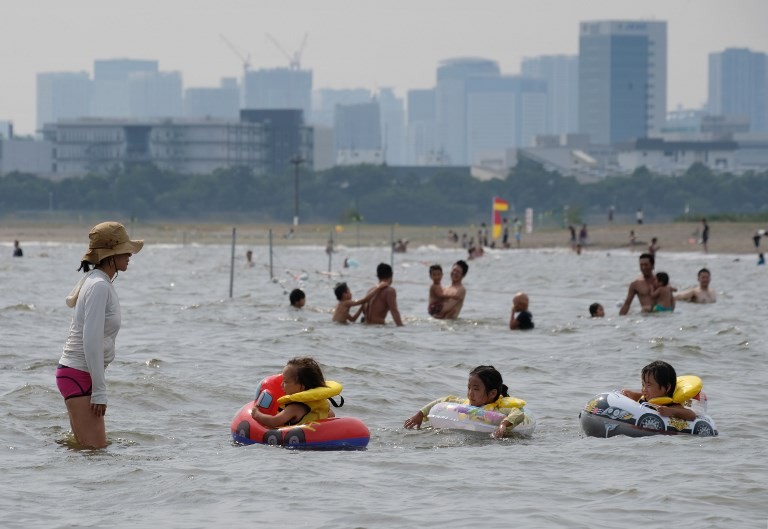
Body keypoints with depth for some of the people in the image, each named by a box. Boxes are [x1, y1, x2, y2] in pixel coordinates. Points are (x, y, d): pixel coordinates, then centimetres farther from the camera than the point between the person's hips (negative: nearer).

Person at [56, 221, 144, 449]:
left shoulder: (97, 282, 13)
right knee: (96, 450, -13)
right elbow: (91, 341, -22)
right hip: (78, 375, -10)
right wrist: (99, 391, -20)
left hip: (76, 374, 10)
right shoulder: (100, 286, -16)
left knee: (85, 447, 13)